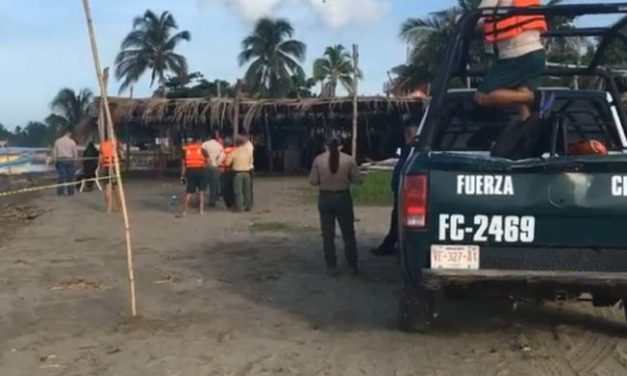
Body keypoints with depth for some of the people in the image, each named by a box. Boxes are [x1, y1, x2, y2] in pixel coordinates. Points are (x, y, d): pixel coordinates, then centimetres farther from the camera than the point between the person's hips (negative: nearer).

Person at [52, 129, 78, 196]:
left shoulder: (57, 141, 2)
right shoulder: (72, 142, -2)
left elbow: (54, 152, 3)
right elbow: (75, 153, 1)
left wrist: (55, 161, 10)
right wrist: (75, 161, 12)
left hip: (60, 160, 1)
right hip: (70, 160, -1)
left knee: (61, 176, 2)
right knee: (70, 177, 4)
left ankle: (60, 192, -1)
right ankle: (70, 191, 5)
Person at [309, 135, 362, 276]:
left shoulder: (318, 159, -4)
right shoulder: (348, 159, -5)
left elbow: (312, 181, -5)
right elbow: (357, 180, -5)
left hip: (325, 198, 0)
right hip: (343, 197, 0)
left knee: (328, 235, 9)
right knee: (348, 234, 12)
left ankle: (332, 266, 11)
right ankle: (353, 265, 16)